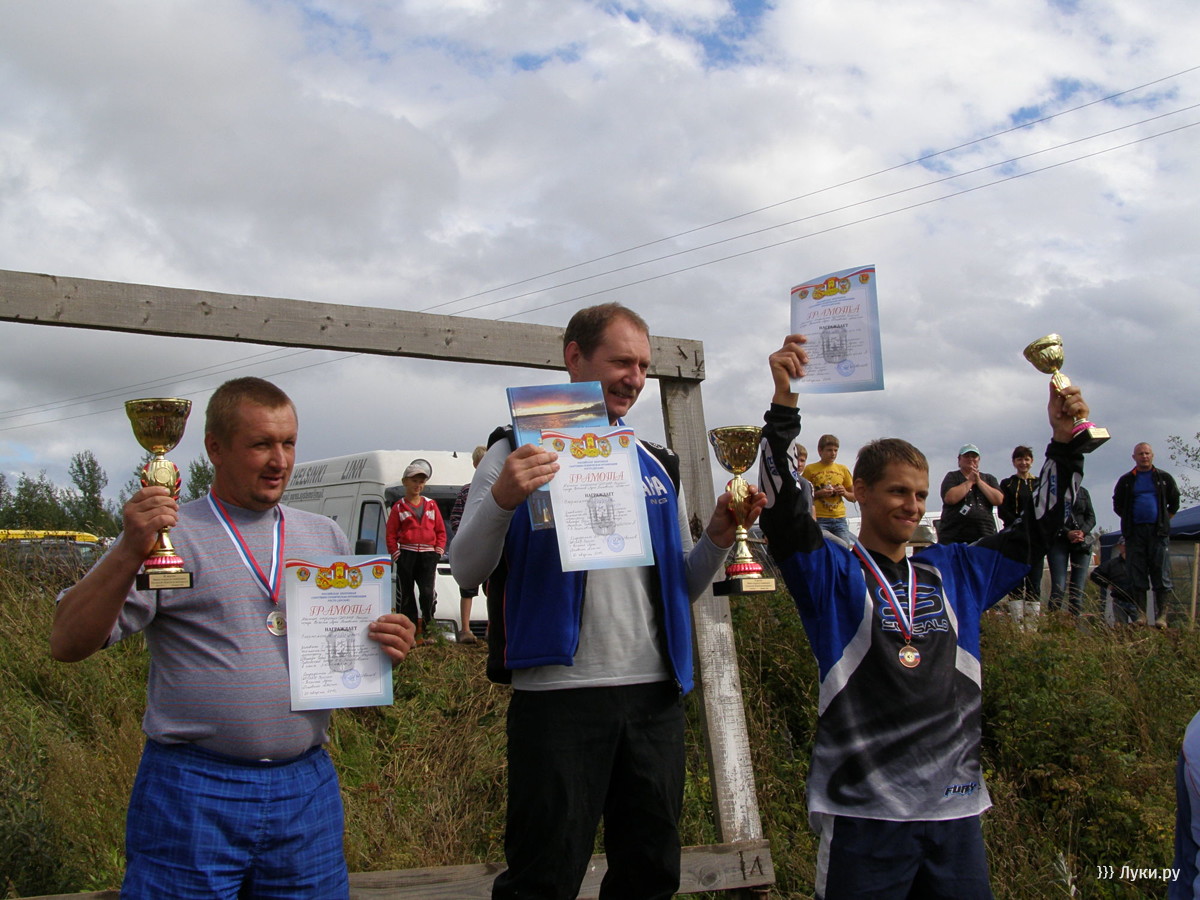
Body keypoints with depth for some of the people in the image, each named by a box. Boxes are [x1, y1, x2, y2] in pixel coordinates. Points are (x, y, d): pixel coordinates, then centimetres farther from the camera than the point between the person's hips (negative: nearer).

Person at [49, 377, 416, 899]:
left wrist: (389, 646, -5)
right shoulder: (168, 533, -2)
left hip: (307, 790, 4)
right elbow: (68, 645, -9)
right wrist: (130, 554, -23)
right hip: (193, 794, -4)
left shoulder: (326, 538, 12)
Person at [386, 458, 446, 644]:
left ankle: (425, 632, -4)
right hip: (406, 555, -1)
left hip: (428, 555, 1)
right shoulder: (399, 507, 6)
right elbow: (391, 533, 2)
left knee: (428, 593, -11)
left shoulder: (431, 506, 13)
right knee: (407, 595, 3)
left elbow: (441, 531, 12)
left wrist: (439, 551, 0)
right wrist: (395, 554, -7)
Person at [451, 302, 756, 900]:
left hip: (654, 694, 5)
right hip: (557, 694, -5)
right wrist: (501, 501, -23)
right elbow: (466, 572, -6)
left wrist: (719, 537, -1)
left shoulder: (656, 466, 14)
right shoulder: (521, 452, 1)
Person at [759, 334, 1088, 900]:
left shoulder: (954, 572, 12)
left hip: (956, 807, 5)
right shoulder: (832, 574, -3)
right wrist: (784, 403, -26)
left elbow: (1039, 528, 18)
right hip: (865, 810, -5)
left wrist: (1064, 442, 8)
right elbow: (781, 509, -17)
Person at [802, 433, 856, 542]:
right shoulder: (810, 469, 4)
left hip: (839, 518, 3)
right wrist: (818, 494, -12)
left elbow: (854, 497, 19)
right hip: (819, 519, -3)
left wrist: (845, 493, -2)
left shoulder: (842, 469, 14)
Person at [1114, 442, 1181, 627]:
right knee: (1137, 578, 0)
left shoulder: (1164, 478, 11)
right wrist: (1129, 520, 10)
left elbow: (1174, 503, 17)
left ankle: (1162, 616, -9)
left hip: (1158, 531, -1)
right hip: (1134, 532, 1)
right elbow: (1117, 505, 18)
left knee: (1162, 577, -7)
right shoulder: (1126, 480, 12)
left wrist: (1164, 520, 11)